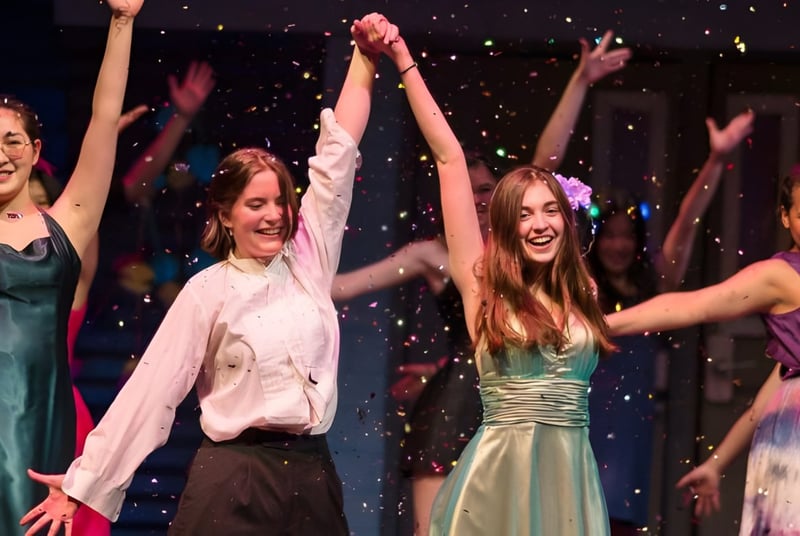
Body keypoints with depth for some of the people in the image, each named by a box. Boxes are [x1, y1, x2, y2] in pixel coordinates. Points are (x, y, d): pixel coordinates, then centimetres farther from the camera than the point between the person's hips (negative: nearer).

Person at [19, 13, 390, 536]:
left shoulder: (309, 259, 7)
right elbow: (153, 387, -4)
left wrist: (365, 57, 5)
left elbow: (339, 153, 7)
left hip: (312, 474, 4)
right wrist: (86, 479, -8)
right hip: (235, 480, -4)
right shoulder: (209, 291, -2)